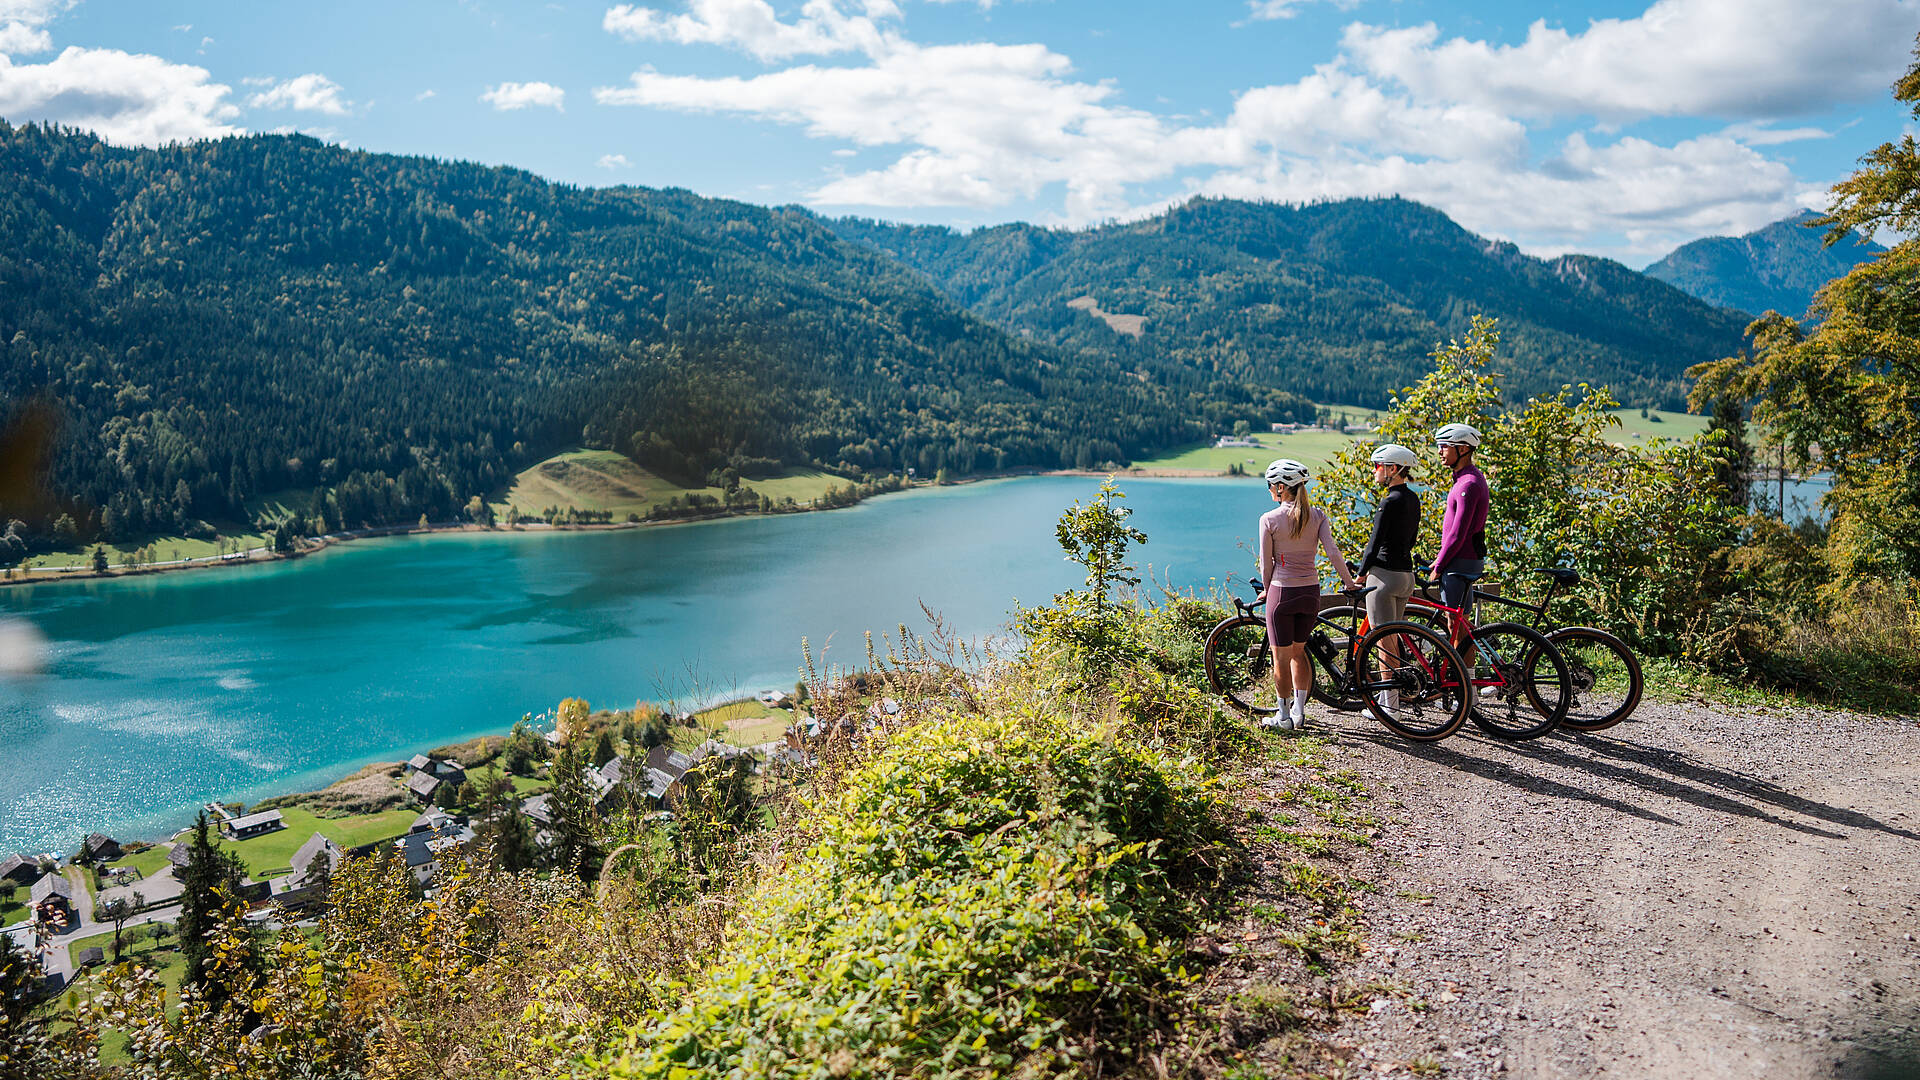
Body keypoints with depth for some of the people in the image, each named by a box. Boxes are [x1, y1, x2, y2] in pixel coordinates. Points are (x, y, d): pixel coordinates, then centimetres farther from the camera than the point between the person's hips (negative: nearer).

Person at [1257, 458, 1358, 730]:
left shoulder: (1269, 519, -9)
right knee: (1298, 651, 20)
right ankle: (1299, 711, 19)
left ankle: (1284, 715, 16)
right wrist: (1349, 582, 3)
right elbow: (1333, 552, -8)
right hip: (1310, 592, 4)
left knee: (1281, 657, 8)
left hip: (1282, 592, -4)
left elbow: (1266, 562, -4)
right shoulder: (1317, 515, 0)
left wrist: (1267, 591, 12)